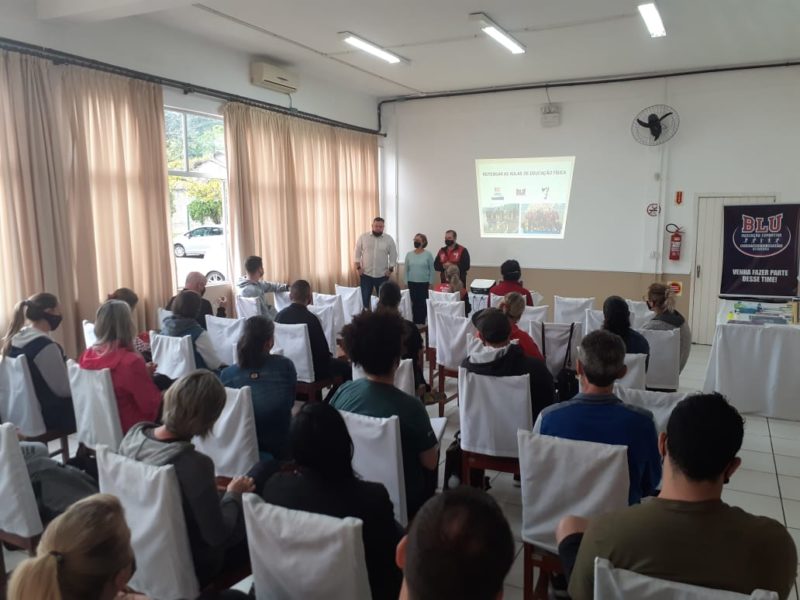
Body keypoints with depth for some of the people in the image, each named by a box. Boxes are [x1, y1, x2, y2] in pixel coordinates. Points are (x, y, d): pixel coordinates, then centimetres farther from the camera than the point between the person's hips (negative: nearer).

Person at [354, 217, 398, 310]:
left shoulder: (388, 239, -1)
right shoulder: (363, 237, -2)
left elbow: (393, 255, 3)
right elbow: (357, 253, 2)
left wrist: (390, 269, -3)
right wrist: (358, 267, -4)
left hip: (382, 275, 0)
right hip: (365, 274, 0)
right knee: (365, 298, 4)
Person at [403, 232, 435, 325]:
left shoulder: (428, 254, -3)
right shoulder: (409, 254, 6)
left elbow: (432, 270, -1)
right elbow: (406, 269, 8)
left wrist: (430, 284, -5)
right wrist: (406, 282, 3)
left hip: (424, 284, -2)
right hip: (412, 283, 3)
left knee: (423, 303, -2)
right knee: (414, 303, 4)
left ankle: (422, 323, 7)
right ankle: (415, 322, 12)